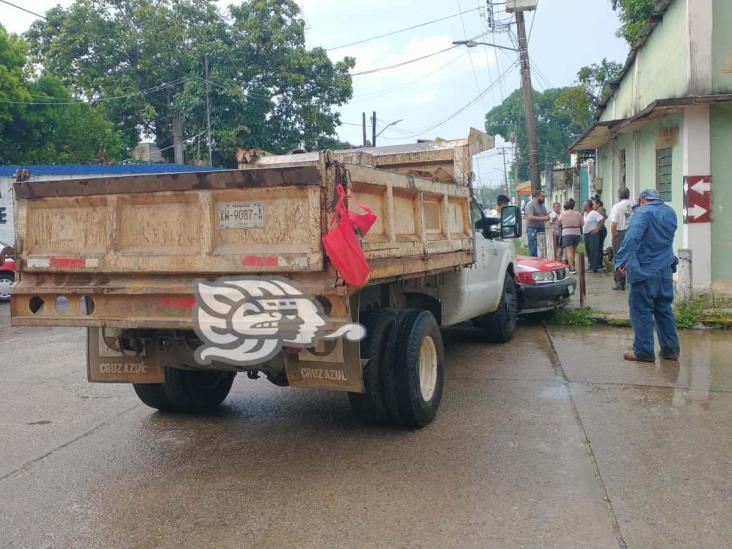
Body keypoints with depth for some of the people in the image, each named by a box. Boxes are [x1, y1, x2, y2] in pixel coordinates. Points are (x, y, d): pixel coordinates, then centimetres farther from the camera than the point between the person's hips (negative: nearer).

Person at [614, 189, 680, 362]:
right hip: (665, 270, 7)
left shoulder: (644, 212, -13)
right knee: (664, 310, 15)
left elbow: (632, 237, -26)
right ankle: (670, 350, 19)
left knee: (641, 311, 0)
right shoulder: (670, 212, 12)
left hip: (644, 271, -7)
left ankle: (644, 352, 2)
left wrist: (622, 259, -29)